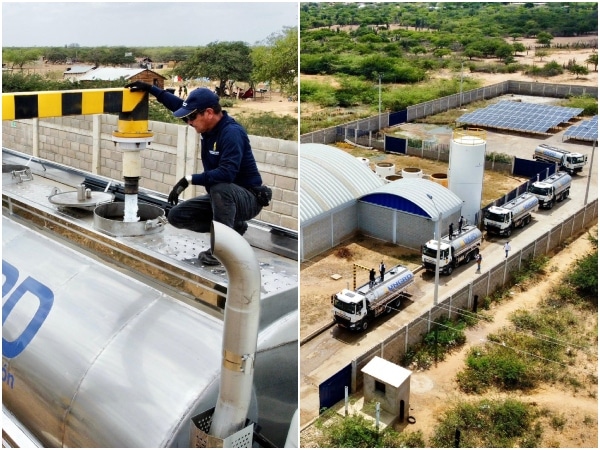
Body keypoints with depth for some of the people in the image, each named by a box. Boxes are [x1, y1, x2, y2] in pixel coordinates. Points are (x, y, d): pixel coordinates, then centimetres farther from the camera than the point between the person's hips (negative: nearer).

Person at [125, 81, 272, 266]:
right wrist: (150, 89, 10)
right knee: (176, 216, 2)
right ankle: (233, 226, 11)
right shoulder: (209, 124, -1)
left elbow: (227, 173, -38)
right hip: (221, 198, 9)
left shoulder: (232, 132, -26)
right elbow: (178, 104, 15)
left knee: (219, 187, -39)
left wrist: (189, 179, -32)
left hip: (247, 199, -8)